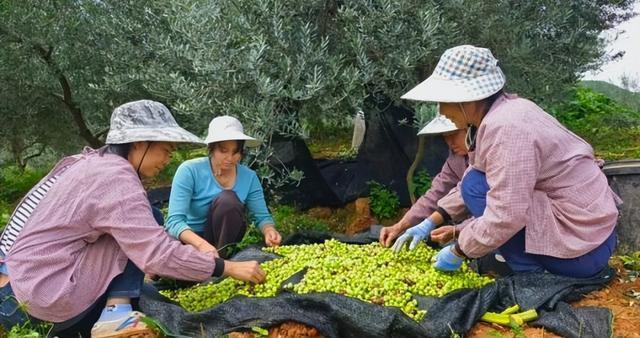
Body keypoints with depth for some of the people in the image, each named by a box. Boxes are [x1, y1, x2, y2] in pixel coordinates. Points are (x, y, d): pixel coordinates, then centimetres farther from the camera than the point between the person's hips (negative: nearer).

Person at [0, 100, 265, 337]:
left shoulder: (93, 162, 9)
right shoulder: (115, 177, -20)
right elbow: (157, 253, -25)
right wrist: (228, 268, -19)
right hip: (44, 294, -9)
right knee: (143, 226, -9)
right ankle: (115, 313, -14)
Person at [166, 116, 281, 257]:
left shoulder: (249, 177, -9)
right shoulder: (190, 170, -21)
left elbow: (262, 216, -6)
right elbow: (174, 221, -27)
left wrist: (269, 230, -32)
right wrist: (202, 244, -46)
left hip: (224, 238, 3)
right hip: (191, 239, -3)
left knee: (228, 199, -27)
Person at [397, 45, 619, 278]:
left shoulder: (506, 128, -24)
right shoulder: (501, 113, 4)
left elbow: (505, 217, -27)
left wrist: (457, 252, -13)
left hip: (583, 249, -9)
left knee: (476, 186, -14)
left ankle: (530, 274, -7)